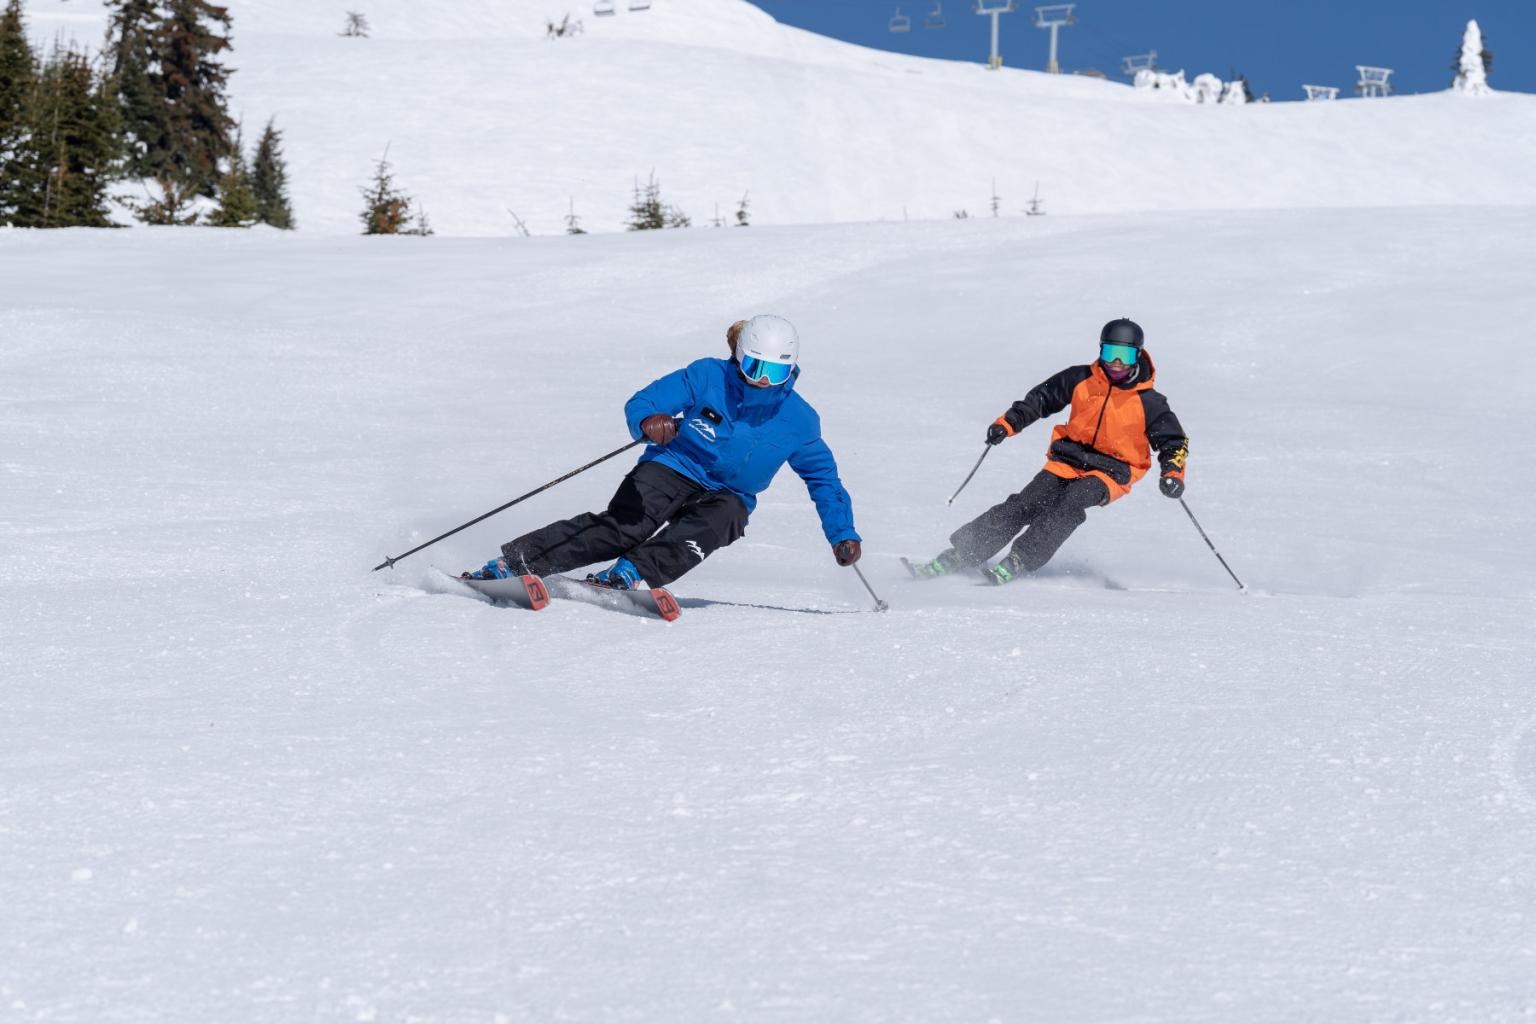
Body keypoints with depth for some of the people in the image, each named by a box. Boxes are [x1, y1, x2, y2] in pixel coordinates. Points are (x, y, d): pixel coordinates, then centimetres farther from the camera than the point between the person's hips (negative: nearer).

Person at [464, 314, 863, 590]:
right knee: (624, 526, -30)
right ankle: (514, 561, -40)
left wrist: (843, 535, -2)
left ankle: (630, 573, -54)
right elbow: (641, 403, -15)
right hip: (673, 468, -3)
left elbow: (825, 479, 8)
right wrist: (647, 422, -39)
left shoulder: (798, 421, -4)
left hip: (728, 496, 3)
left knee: (708, 527, -35)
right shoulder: (707, 377, -10)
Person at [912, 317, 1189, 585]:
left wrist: (1173, 473, -20)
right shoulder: (1080, 379, 0)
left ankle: (1018, 562, -37)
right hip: (1067, 462, 3)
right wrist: (1007, 423, -2)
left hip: (1109, 473, -3)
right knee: (1023, 506, -15)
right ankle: (960, 554, -15)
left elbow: (1174, 440, -1)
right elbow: (1041, 398, 10)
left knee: (1071, 503, -32)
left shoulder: (1148, 402, -6)